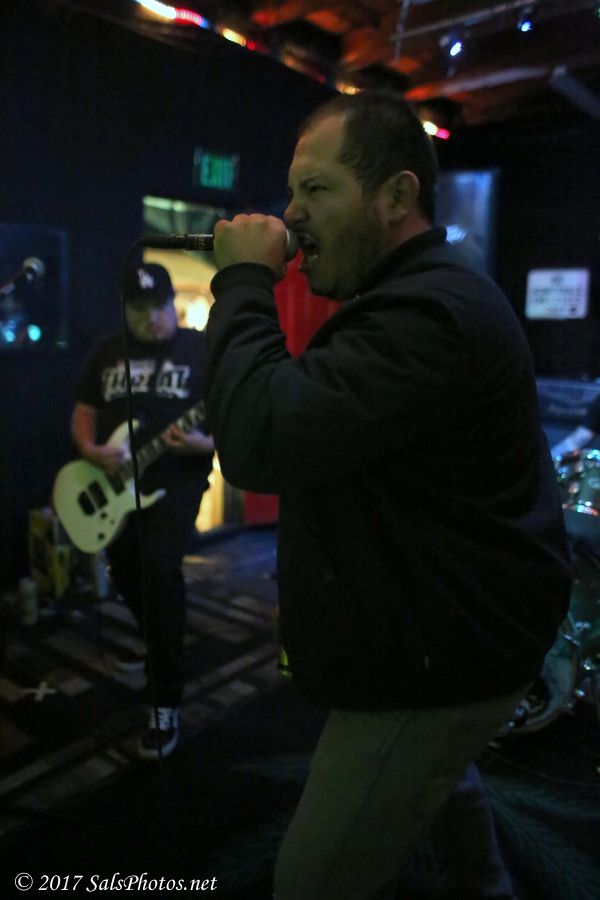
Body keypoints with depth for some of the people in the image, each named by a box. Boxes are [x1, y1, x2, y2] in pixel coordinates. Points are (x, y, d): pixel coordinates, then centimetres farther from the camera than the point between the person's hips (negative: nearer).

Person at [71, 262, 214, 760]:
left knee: (160, 569, -23)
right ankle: (157, 639, 49)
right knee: (125, 571, 17)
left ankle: (165, 702, -11)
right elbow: (83, 413, 12)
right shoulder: (106, 352, 9)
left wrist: (203, 443, -26)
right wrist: (91, 451, -9)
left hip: (176, 481, -5)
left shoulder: (203, 349, -3)